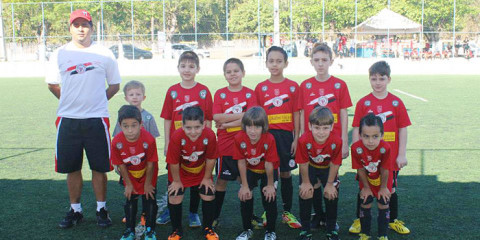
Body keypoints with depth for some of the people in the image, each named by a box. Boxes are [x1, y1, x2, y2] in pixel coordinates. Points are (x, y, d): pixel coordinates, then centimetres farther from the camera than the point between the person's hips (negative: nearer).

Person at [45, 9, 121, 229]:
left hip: (97, 119, -1)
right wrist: (72, 102, 12)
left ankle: (101, 209, 17)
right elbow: (52, 84, 18)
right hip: (67, 120, 2)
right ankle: (75, 210, 22)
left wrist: (96, 102, 6)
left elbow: (115, 85, 11)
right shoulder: (60, 54, 6)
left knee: (99, 167, 3)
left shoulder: (104, 54, 3)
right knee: (71, 168, 8)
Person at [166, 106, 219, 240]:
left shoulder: (210, 135, -32)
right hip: (180, 172, -1)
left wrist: (207, 178, -4)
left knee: (209, 196, 1)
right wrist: (177, 181, -9)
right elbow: (173, 162, -22)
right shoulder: (177, 137, -36)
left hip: (201, 172, 1)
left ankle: (208, 228, 25)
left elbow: (211, 159, -16)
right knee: (175, 199, -3)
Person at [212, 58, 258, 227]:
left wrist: (226, 123, -13)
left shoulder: (249, 94, 1)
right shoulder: (220, 94, 2)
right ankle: (215, 216, 19)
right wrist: (241, 115, -14)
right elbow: (217, 117, -11)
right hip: (225, 145, 0)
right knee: (221, 180, 8)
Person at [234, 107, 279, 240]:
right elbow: (241, 162, -17)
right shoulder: (239, 138, -28)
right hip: (250, 170, 2)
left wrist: (270, 185, -13)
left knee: (269, 197, -8)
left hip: (268, 171, -2)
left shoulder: (269, 139, -34)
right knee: (245, 196, -3)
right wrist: (245, 185, -12)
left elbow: (269, 164, -24)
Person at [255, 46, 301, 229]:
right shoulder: (260, 88, 3)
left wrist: (296, 139, -3)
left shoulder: (293, 86, 1)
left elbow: (296, 114, 1)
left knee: (286, 174, 7)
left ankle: (287, 212, 19)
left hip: (286, 135, 0)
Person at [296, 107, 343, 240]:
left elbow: (334, 164, -18)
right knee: (305, 194, -3)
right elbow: (303, 163, -20)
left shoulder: (337, 141, -33)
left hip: (327, 168, 1)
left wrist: (330, 183, -9)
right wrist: (306, 182, -9)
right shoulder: (304, 140, -36)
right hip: (310, 167, -1)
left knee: (331, 195, -1)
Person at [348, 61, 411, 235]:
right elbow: (356, 130, -1)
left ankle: (393, 220, 30)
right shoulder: (363, 103, -2)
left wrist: (402, 154, -4)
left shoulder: (396, 103, -1)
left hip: (390, 156, 1)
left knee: (391, 188, 13)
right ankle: (359, 220, 25)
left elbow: (402, 129, 0)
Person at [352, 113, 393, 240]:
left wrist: (383, 187, -9)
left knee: (383, 205, 6)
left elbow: (384, 170, -22)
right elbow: (360, 170, -18)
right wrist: (366, 187, -5)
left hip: (382, 180, -1)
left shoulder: (385, 148, -37)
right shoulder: (356, 148, -33)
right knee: (365, 205, 8)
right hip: (366, 180, 1)